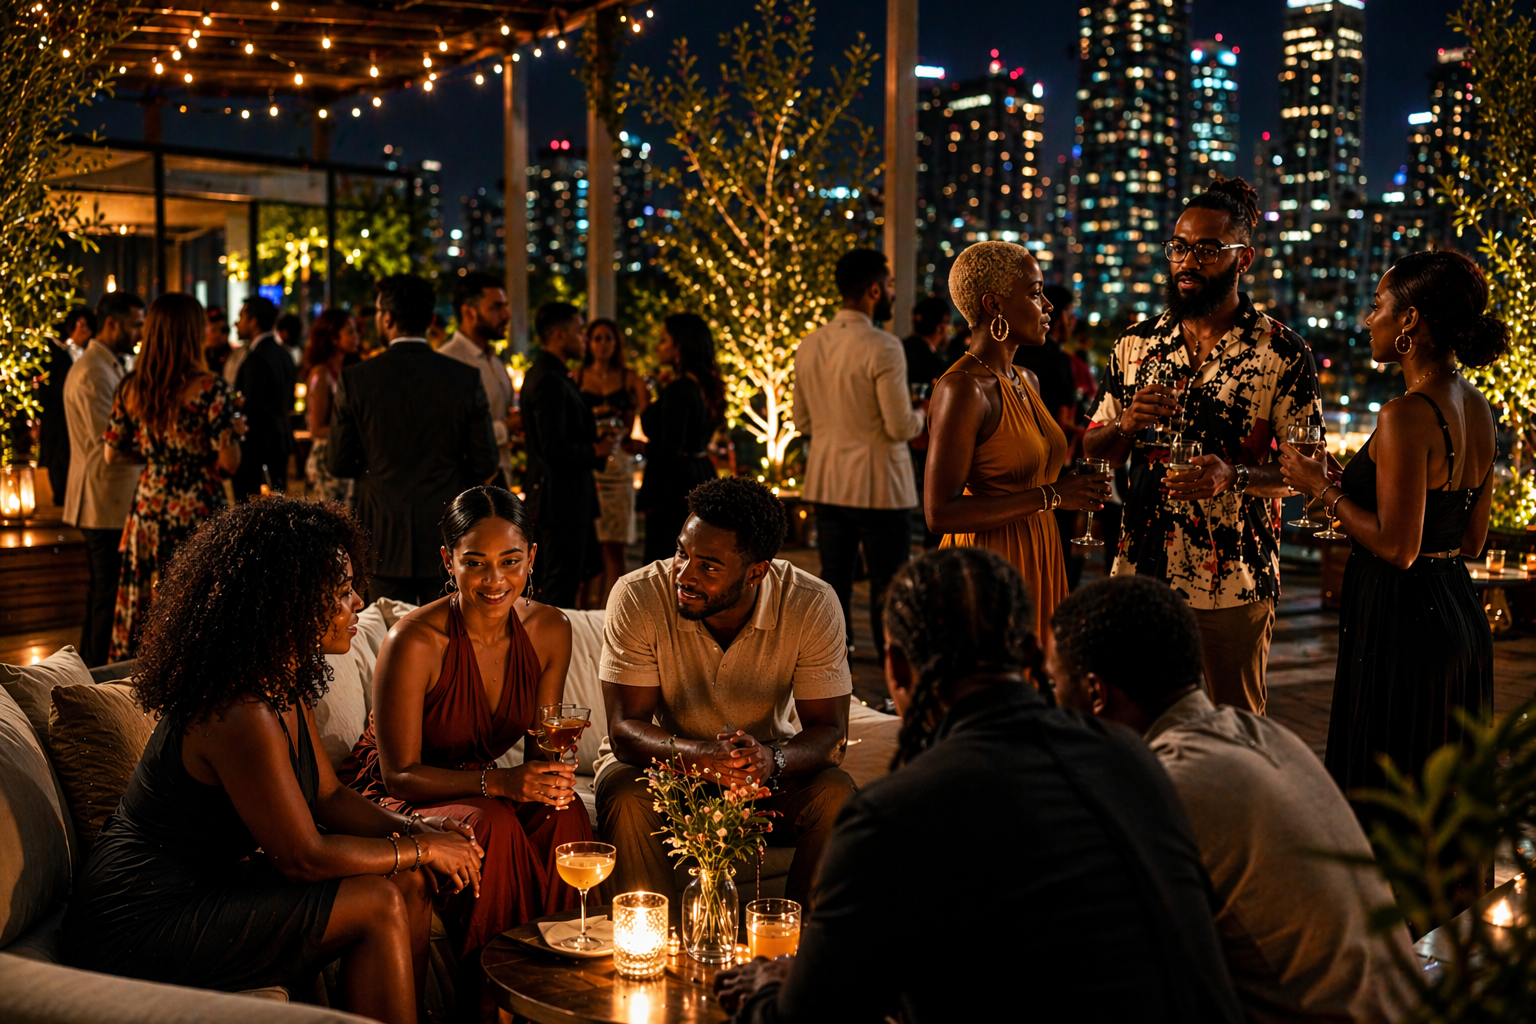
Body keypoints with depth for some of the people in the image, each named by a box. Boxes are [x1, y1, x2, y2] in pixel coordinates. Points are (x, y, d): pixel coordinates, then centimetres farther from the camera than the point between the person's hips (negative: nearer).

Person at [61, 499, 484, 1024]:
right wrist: (421, 850, -11)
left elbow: (327, 797, 12)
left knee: (410, 883, 2)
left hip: (206, 885, 10)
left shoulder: (285, 688, 5)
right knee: (379, 906, -15)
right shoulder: (240, 715, -27)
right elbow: (303, 857, -22)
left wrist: (414, 827, -5)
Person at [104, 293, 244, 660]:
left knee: (143, 613, 12)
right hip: (197, 516, -5)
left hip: (148, 514, 5)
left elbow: (114, 453, 12)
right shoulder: (209, 389, -13)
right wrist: (234, 430, 6)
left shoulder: (131, 388, 3)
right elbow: (229, 464, -14)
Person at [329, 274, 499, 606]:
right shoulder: (466, 379, -4)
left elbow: (338, 463, 1)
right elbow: (485, 466, 0)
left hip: (384, 540, 0)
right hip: (447, 539, 0)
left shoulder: (355, 379, -5)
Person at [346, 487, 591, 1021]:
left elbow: (541, 741, 4)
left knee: (565, 814, -27)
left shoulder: (549, 630, -7)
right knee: (493, 825, -34)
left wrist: (553, 775, -20)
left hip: (483, 784, 5)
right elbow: (400, 775, -19)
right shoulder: (414, 641, -24)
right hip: (401, 798, -4)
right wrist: (499, 782, -33)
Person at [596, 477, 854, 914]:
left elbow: (829, 730, -16)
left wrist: (773, 760, -40)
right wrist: (699, 754, -43)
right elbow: (625, 729, -21)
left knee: (836, 794, -27)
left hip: (767, 773, 1)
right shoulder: (637, 597, -21)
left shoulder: (813, 605, -19)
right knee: (626, 796, -33)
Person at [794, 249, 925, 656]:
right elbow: (901, 426, -17)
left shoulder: (810, 344, 4)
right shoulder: (883, 348, -17)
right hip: (879, 485, -6)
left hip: (827, 482, 6)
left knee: (834, 578, 13)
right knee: (888, 583, 3)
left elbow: (802, 421, 12)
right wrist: (920, 413, 4)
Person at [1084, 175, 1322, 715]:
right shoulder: (1135, 344, 8)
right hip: (1142, 570, 3)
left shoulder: (1281, 351, -4)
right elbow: (1093, 451, 14)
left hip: (1235, 582, -3)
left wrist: (1234, 476, -21)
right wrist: (1128, 425, -8)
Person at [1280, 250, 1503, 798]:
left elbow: (1397, 547, -21)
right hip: (1461, 617, 10)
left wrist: (1322, 488, -9)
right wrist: (1349, 489, 17)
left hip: (1403, 624, -10)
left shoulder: (1407, 415, -19)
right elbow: (1473, 541, 14)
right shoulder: (1476, 408, 8)